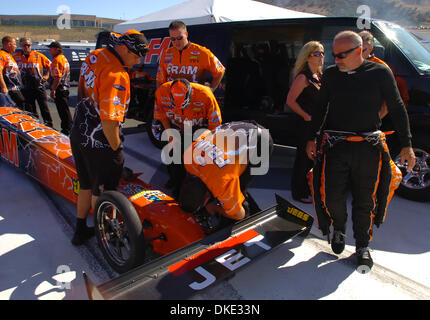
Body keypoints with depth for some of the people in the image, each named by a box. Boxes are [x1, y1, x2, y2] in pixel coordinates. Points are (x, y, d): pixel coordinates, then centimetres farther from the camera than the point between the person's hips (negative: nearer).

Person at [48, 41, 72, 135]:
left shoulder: (57, 60, -16)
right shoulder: (64, 58, 16)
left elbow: (57, 77, -23)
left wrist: (53, 90, -20)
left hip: (60, 89, -10)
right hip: (65, 88, 10)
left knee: (62, 110, -4)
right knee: (65, 109, 16)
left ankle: (66, 129, 2)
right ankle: (68, 127, 24)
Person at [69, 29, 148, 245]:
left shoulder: (95, 55, 4)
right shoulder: (117, 75, -25)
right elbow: (109, 120, -29)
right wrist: (116, 148, -15)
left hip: (78, 134, 9)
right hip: (99, 142, -9)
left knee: (86, 186, 23)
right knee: (102, 191, 10)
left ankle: (80, 231, 38)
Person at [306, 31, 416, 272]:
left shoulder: (380, 73, 1)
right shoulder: (331, 74, 7)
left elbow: (397, 109, 5)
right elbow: (320, 107, 16)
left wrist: (407, 145, 2)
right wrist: (312, 138, 14)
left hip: (368, 146, -1)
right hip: (335, 145, 2)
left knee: (364, 200, 5)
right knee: (332, 197, -2)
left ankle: (363, 246, 26)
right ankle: (339, 229, 30)